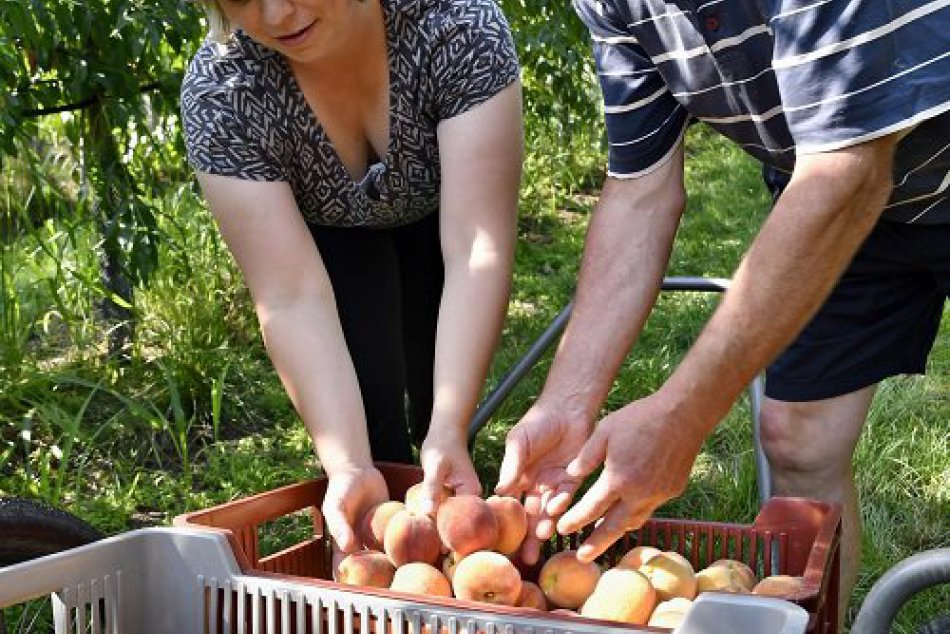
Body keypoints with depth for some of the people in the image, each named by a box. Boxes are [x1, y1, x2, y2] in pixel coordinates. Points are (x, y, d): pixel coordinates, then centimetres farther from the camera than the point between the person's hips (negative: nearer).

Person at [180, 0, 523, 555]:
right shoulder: (216, 93, -34)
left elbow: (479, 249, -42)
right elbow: (293, 297, -37)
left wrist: (450, 432, -50)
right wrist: (348, 466, -47)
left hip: (437, 213, 0)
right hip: (326, 233, 0)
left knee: (436, 408, -2)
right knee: (368, 410, -17)